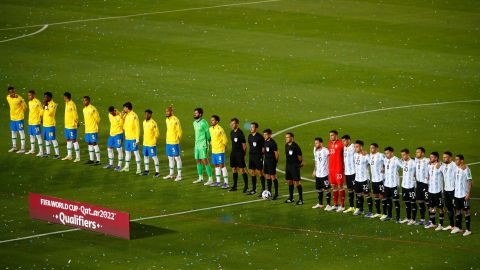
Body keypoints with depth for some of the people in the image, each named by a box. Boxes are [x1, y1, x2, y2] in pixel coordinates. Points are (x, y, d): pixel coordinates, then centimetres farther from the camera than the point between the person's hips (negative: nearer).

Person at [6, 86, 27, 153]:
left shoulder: (19, 98, -20)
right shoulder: (8, 98, -1)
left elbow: (25, 107, -9)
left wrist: (20, 112, 3)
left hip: (19, 118, -7)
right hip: (12, 118, 7)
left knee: (21, 132, -2)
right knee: (13, 132, 15)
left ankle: (22, 148, 2)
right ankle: (14, 147, 29)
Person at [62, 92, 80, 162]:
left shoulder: (72, 105, -19)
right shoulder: (67, 104, 11)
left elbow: (75, 115, -19)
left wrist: (76, 123, -15)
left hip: (72, 126, -10)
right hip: (67, 125, 10)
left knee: (74, 140, -6)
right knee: (68, 139, 16)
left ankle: (78, 157, -3)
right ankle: (69, 155, 26)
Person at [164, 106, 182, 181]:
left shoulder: (175, 120, -14)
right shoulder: (167, 120, 11)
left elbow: (179, 131, -11)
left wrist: (178, 139, -11)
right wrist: (167, 139, 16)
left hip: (174, 142, -8)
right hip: (168, 142, 8)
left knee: (177, 158, -2)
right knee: (170, 158, 14)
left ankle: (179, 175, 2)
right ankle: (171, 174, 24)